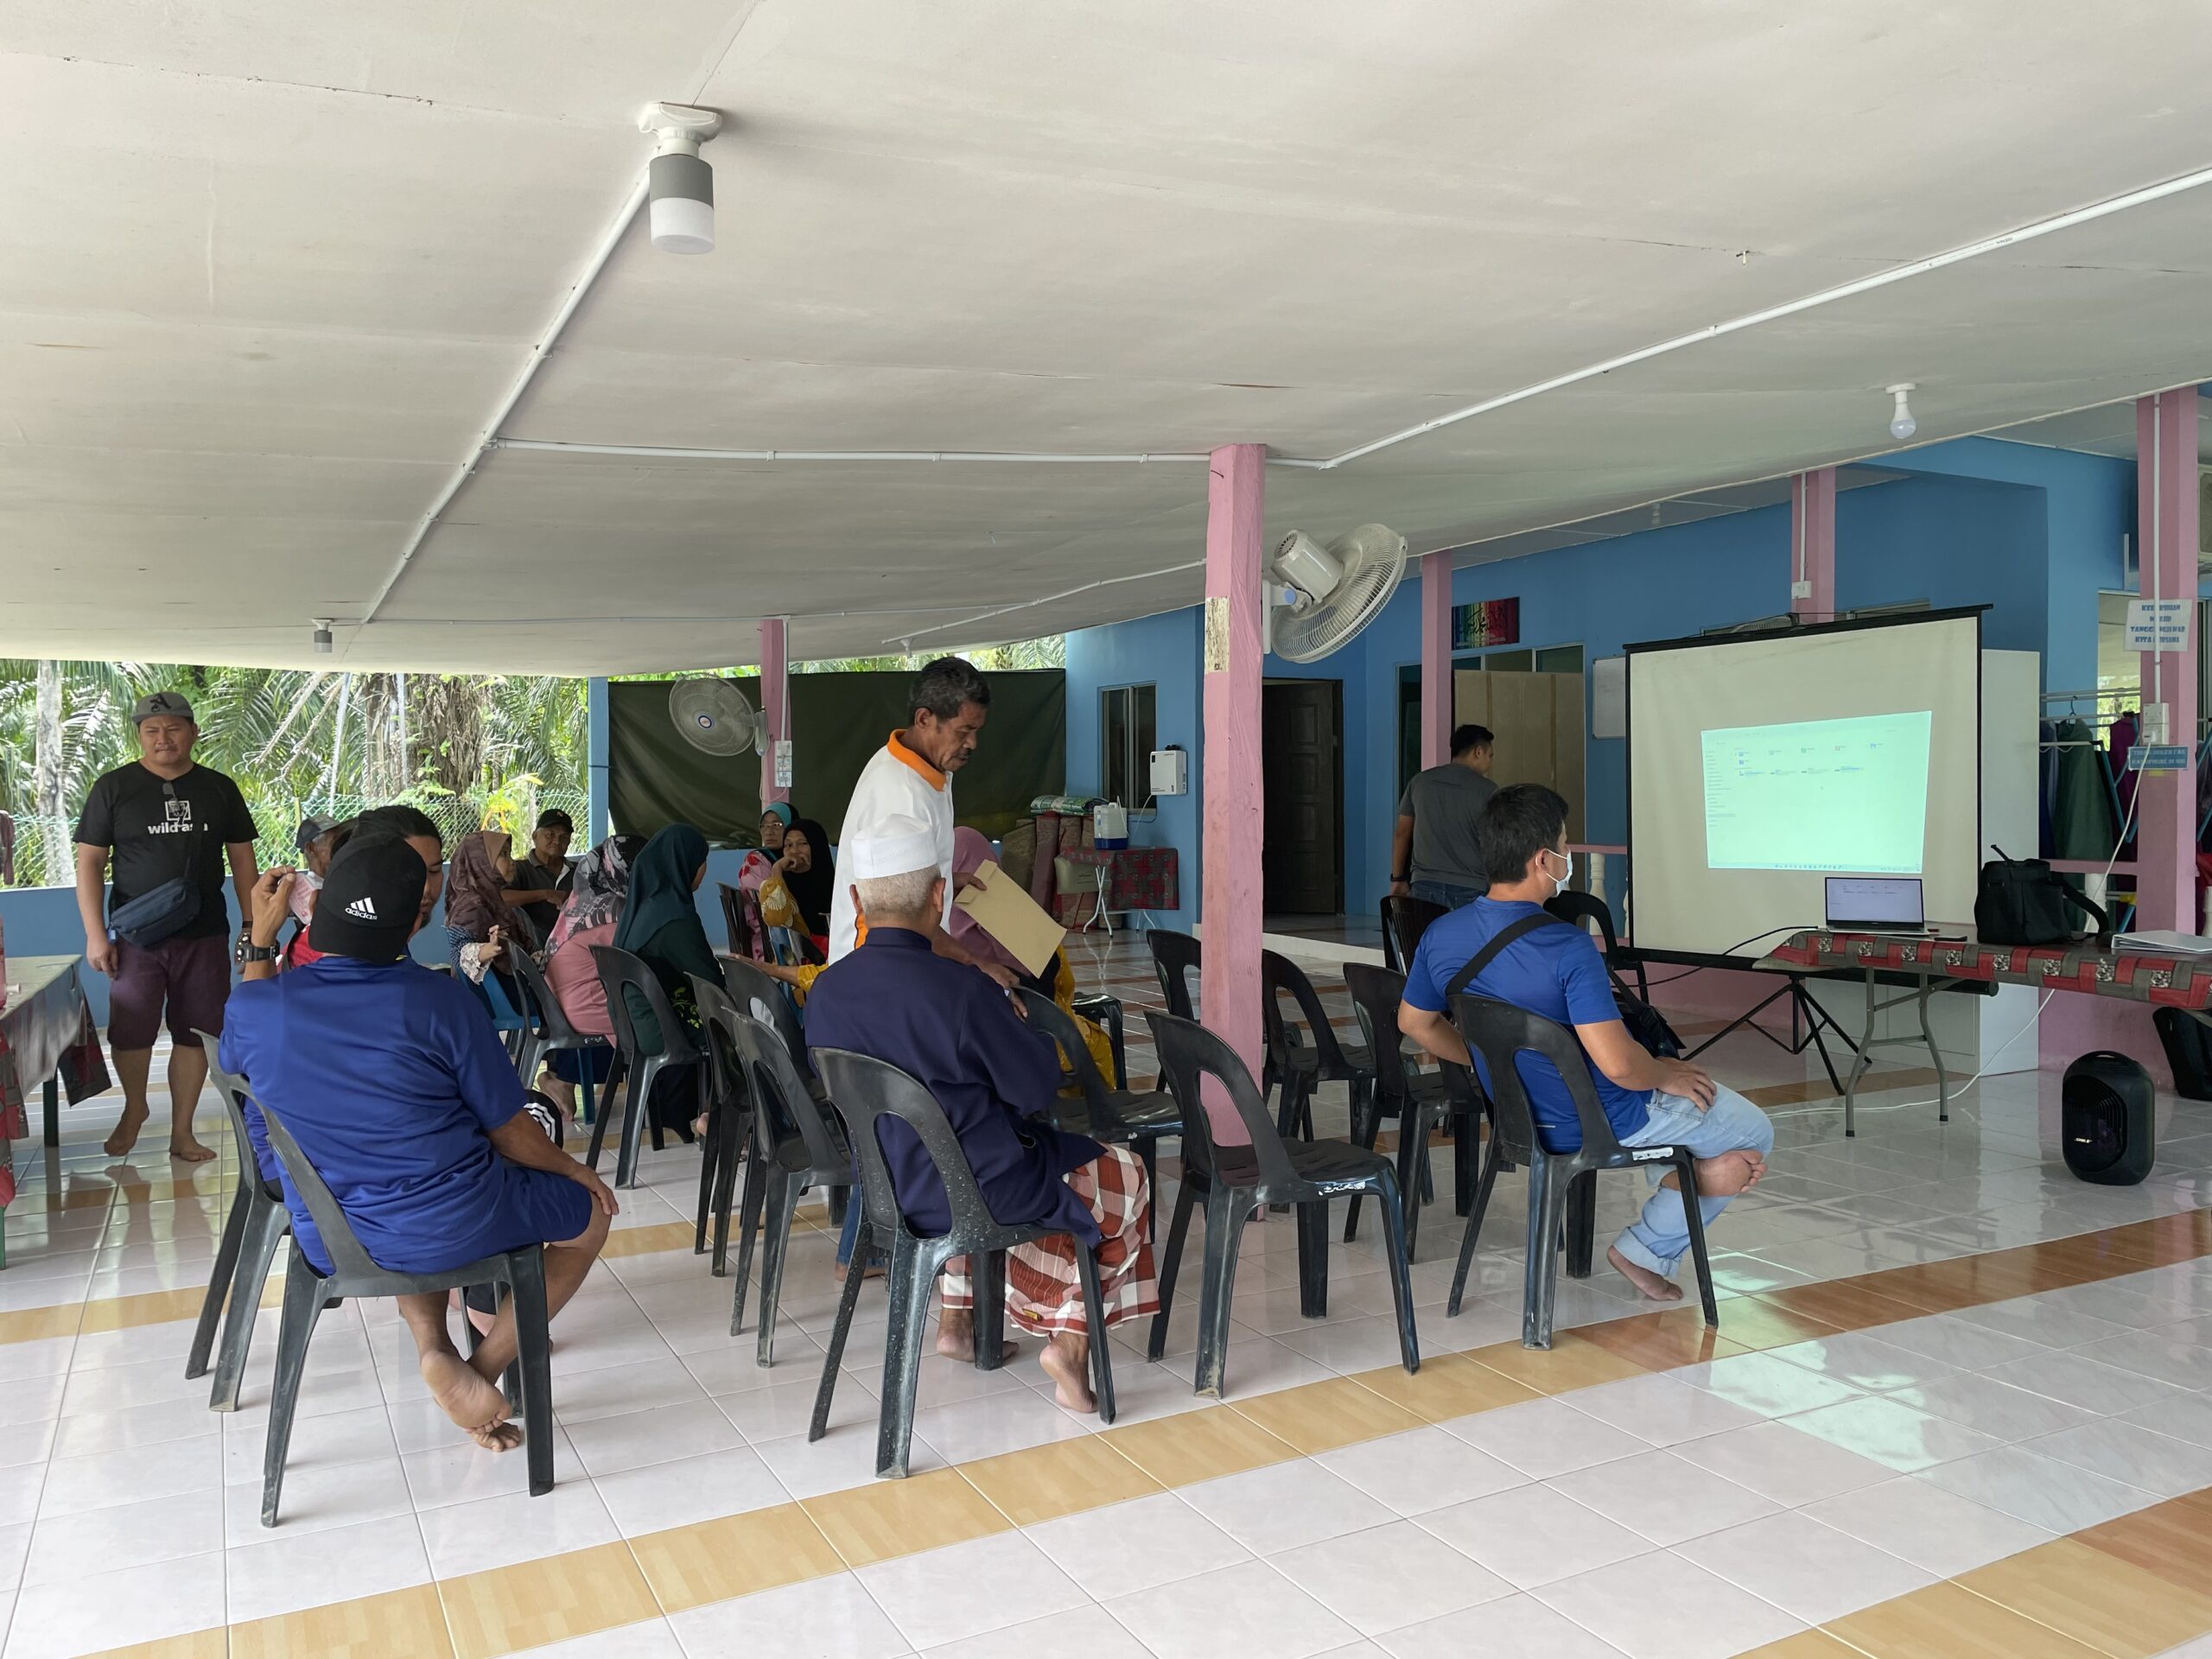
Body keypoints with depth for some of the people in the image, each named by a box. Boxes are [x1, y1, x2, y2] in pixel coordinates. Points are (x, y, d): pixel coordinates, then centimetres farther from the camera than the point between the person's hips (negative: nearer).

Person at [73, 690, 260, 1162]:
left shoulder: (219, 789, 5)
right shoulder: (114, 787, 0)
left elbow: (242, 860, 10)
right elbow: (89, 862, 0)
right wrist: (95, 935, -7)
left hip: (204, 937, 1)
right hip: (137, 937, -1)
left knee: (193, 1034, 5)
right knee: (130, 1033, 3)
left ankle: (182, 1132, 18)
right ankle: (134, 1109, 32)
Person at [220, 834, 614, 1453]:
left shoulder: (254, 1005, -11)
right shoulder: (441, 999, -18)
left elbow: (237, 1061, 16)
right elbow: (509, 1132, -8)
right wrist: (573, 1168, 12)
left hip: (327, 1245, 4)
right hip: (451, 1228, -4)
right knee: (591, 1211, 22)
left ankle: (433, 1349, 13)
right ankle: (484, 1369, 7)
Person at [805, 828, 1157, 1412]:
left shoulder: (825, 990, -8)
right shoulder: (961, 988, -26)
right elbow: (1037, 1088, -16)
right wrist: (1026, 1030, 6)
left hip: (884, 1186, 6)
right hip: (979, 1190, -6)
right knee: (1123, 1175, 17)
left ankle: (957, 1318, 40)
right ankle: (1070, 1339, 11)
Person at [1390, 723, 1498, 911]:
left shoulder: (1420, 781, 8)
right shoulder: (1487, 790, -3)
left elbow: (1401, 833, 11)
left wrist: (1398, 878, 19)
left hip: (1424, 886, 3)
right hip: (1470, 890, -3)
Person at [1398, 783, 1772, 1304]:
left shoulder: (1441, 936, -9)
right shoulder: (1567, 948, -31)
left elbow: (1415, 1022, 7)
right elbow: (1617, 1063, -33)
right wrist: (1666, 1074, -11)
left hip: (1519, 1115, 8)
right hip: (1603, 1124, -8)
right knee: (1754, 1130, 16)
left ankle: (1688, 1175, 18)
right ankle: (1648, 1252, 14)